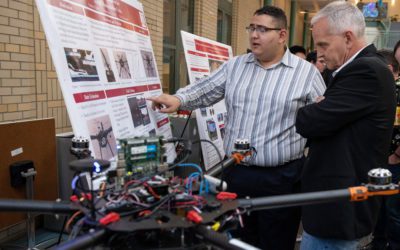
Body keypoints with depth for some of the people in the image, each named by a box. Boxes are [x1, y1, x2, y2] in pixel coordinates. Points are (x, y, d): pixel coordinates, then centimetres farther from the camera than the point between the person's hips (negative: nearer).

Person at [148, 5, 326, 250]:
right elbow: (205, 90, 9)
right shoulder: (235, 66, 7)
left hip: (281, 177, -3)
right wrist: (179, 99, -10)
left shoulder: (307, 72, -3)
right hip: (236, 172, 4)